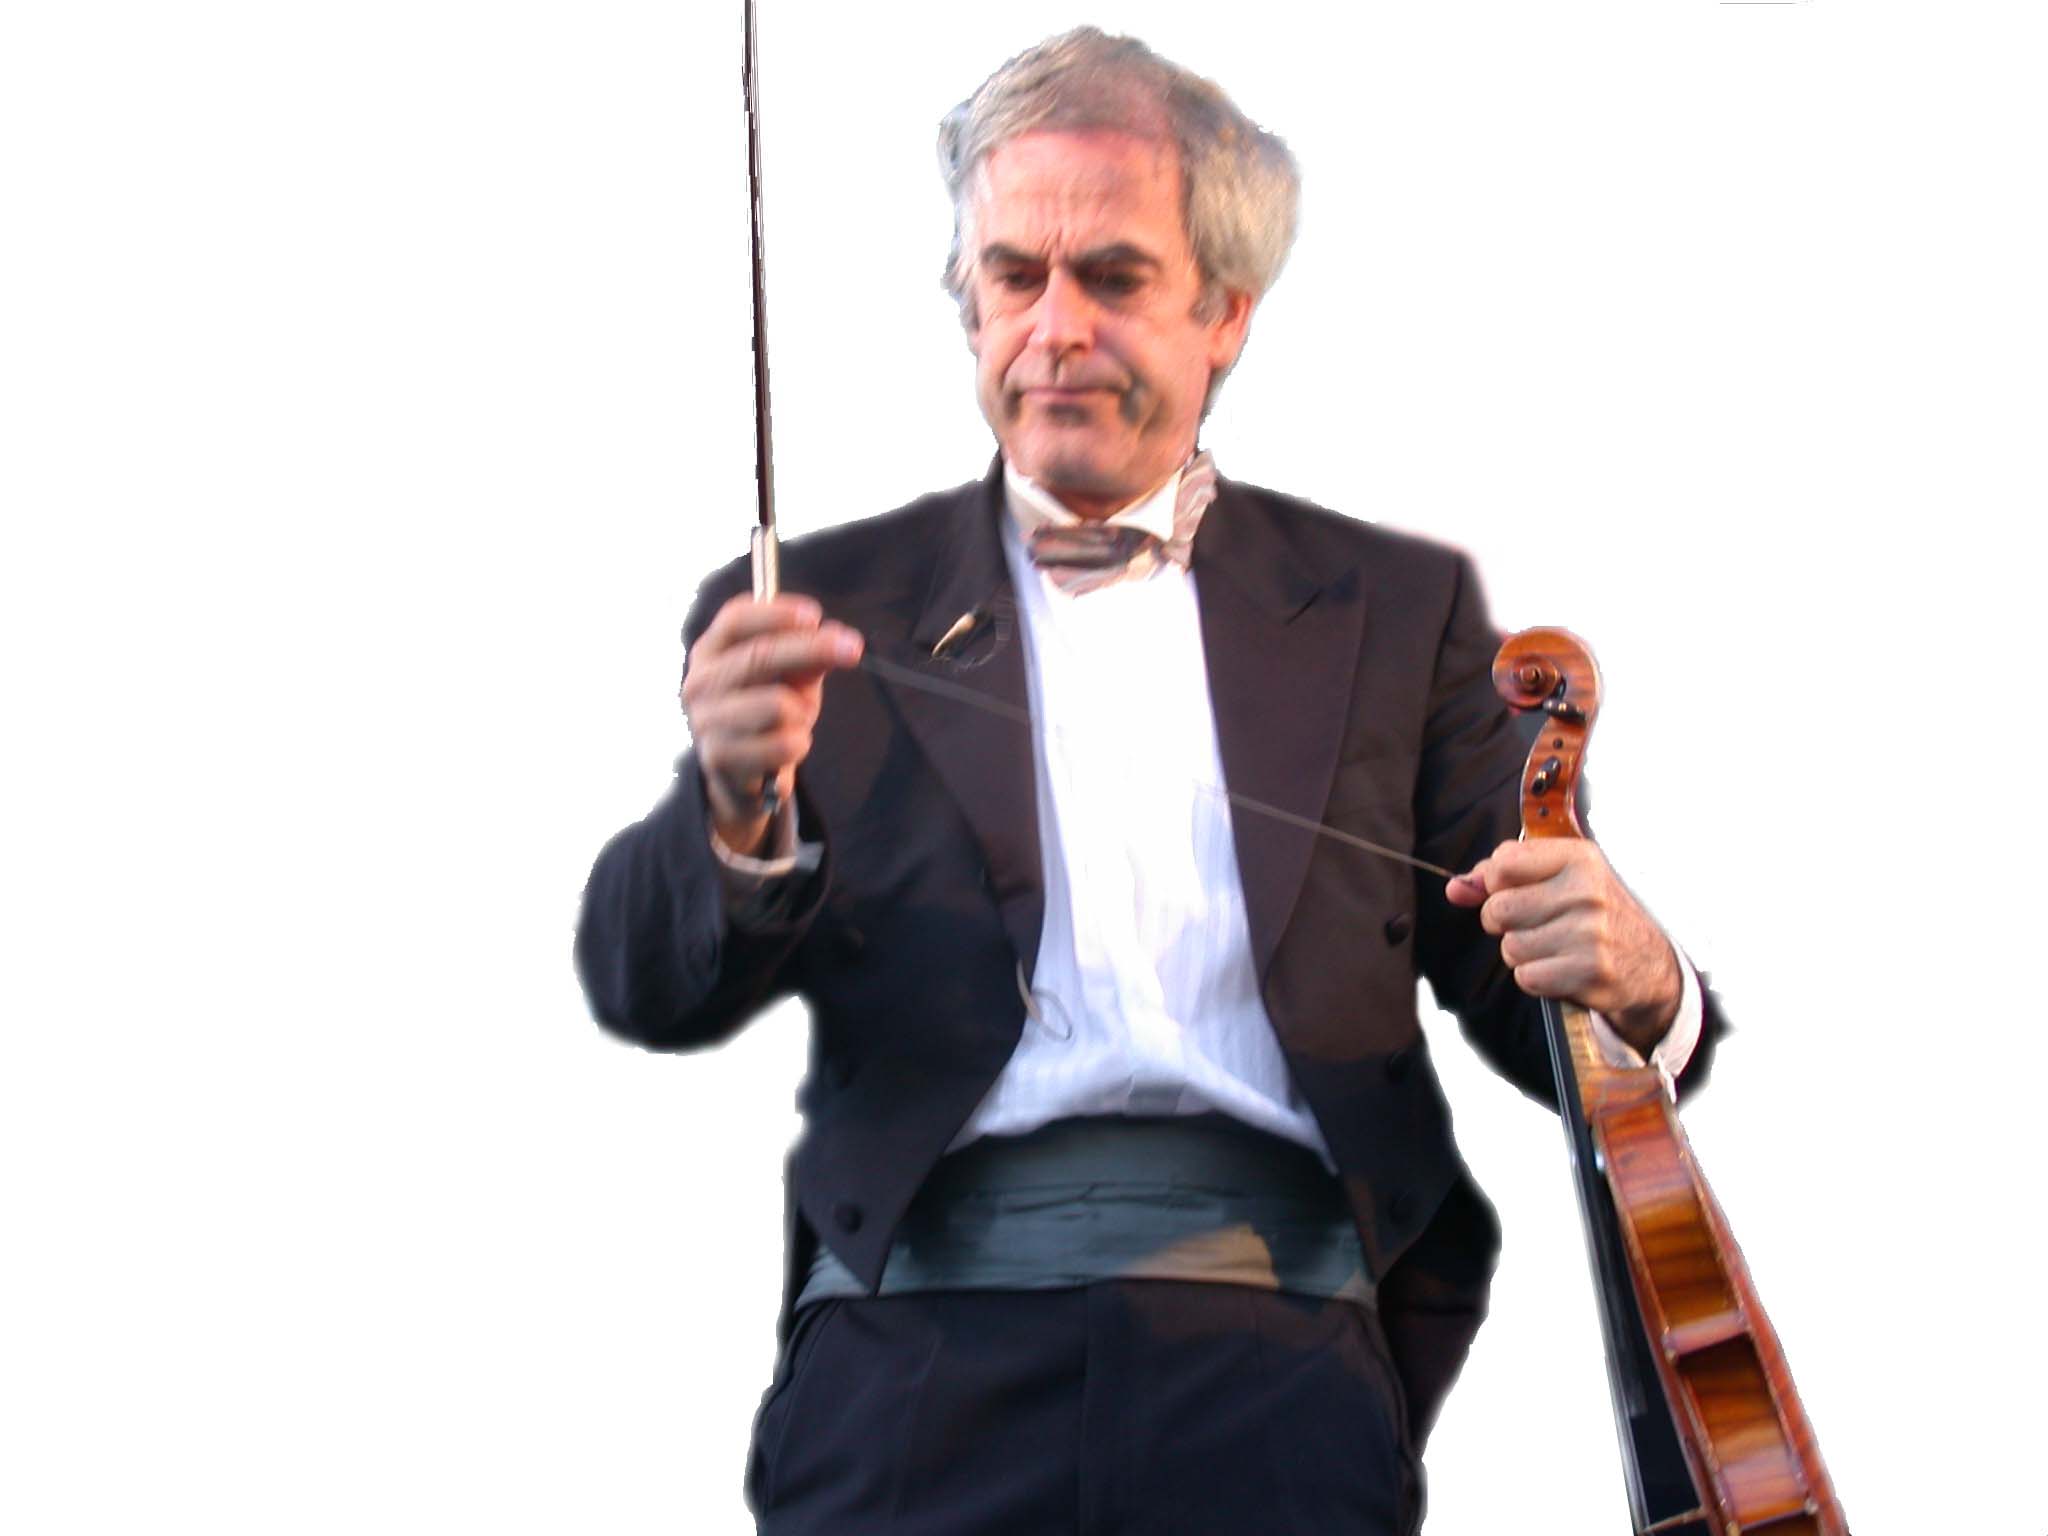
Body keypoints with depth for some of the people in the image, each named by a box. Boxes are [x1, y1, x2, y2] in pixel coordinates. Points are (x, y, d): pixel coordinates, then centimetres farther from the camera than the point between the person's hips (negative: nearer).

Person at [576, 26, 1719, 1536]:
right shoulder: (825, 611, 13)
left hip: (1277, 1365, 1)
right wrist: (739, 811, -19)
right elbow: (649, 987, 3)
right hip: (923, 1351, 0)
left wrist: (1633, 988, -11)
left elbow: (1525, 1005, 13)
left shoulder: (1394, 609, 15)